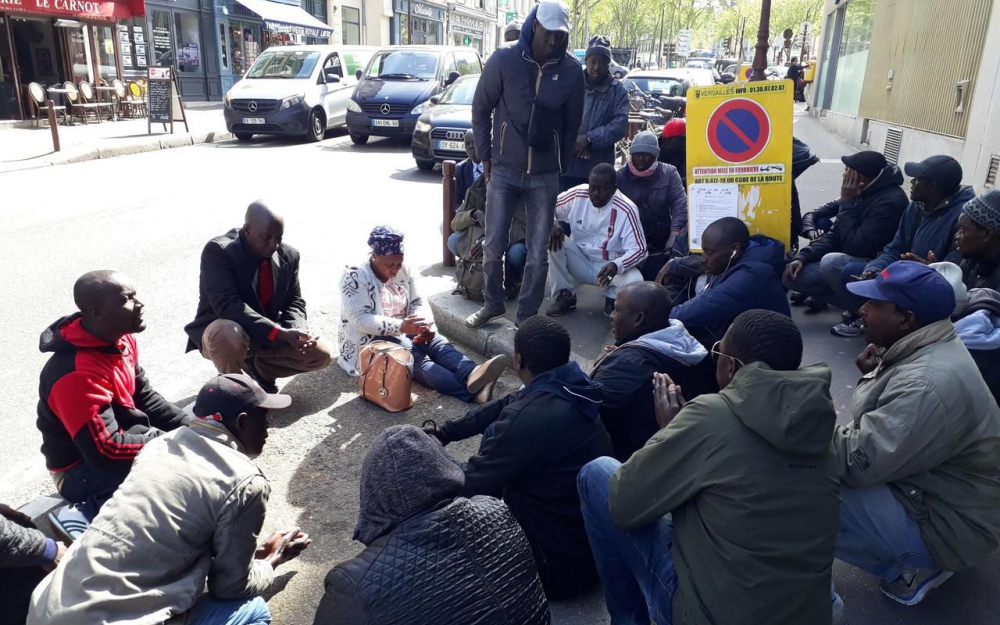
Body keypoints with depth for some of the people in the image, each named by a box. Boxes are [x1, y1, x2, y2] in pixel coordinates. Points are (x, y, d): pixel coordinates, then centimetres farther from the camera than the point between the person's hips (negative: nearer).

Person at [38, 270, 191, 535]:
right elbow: (106, 451, -30)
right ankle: (84, 515, -17)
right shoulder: (77, 374, -30)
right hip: (82, 470, -9)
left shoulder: (121, 339, -4)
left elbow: (145, 397, 6)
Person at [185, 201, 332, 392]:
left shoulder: (288, 255, -5)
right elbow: (227, 305, -34)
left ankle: (259, 368, 15)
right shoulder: (218, 251, -23)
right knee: (228, 334, -40)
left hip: (268, 335, 5)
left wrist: (297, 332, -25)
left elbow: (293, 303, 0)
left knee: (321, 354, -10)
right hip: (221, 331, -5)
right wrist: (281, 333, -40)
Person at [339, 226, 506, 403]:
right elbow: (360, 319, -21)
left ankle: (472, 375, -54)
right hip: (370, 341, -6)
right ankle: (472, 391, -55)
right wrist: (400, 326, -32)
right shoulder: (355, 277, -11)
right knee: (414, 356, -32)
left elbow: (418, 303, 3)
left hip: (403, 332, 6)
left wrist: (425, 324, -21)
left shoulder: (404, 271, 7)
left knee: (437, 341, -24)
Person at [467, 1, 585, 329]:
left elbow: (572, 123, 8)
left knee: (538, 253, 3)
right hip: (504, 170, 0)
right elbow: (481, 109, 3)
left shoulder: (571, 70, -3)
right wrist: (485, 156, 2)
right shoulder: (504, 60, -7)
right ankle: (493, 303, 27)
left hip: (545, 175, 1)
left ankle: (527, 316, 18)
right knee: (494, 245, 4)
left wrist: (561, 165, 9)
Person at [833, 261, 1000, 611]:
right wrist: (872, 375, -9)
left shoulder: (926, 384, -30)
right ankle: (919, 556, 14)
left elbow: (857, 463, -31)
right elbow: (872, 427, 8)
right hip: (932, 491, 10)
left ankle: (914, 566, -2)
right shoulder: (924, 347, 1)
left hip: (946, 524, -10)